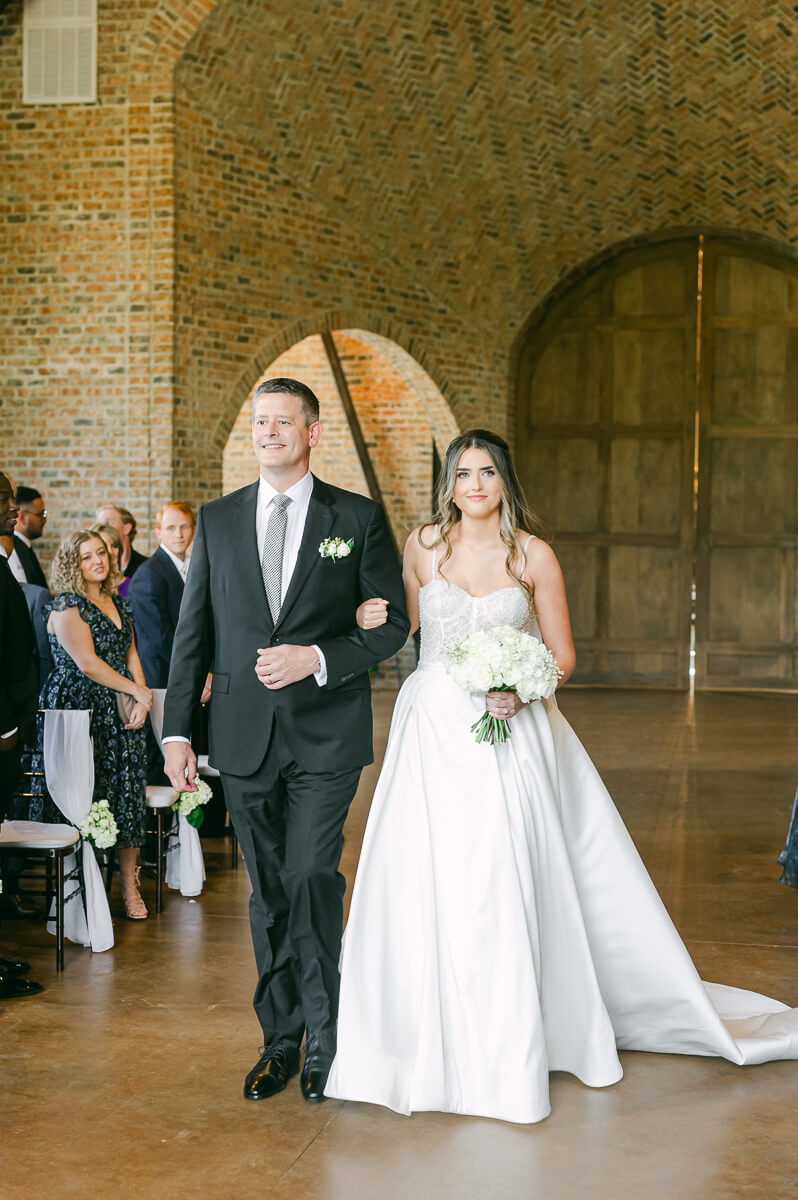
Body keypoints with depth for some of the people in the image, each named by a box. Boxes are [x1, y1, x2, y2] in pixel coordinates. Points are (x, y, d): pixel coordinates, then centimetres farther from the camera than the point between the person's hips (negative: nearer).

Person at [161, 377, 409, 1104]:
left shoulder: (359, 518, 1)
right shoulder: (217, 520, 8)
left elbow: (392, 624, 1)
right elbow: (194, 631, 8)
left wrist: (319, 658, -15)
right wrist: (177, 729, 3)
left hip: (326, 735, -3)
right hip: (243, 737, 3)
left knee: (310, 878, -11)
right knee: (269, 894, 11)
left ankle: (324, 1038, 6)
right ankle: (281, 1040, 23)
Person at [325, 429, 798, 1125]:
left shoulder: (534, 556, 0)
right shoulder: (422, 546, 6)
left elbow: (563, 654, 5)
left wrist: (520, 692, -13)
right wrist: (373, 622, -5)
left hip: (506, 735, -2)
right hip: (433, 732, 2)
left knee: (499, 886, -6)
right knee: (421, 886, -1)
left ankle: (507, 1050, 9)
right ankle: (427, 1037, 15)